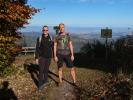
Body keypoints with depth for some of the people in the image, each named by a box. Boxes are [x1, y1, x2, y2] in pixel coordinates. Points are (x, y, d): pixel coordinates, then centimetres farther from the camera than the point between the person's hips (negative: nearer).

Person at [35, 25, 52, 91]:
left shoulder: (50, 38, 1)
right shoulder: (39, 38, -5)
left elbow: (53, 47, 7)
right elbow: (37, 48, -3)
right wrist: (36, 58, -7)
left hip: (48, 57, 2)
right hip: (41, 57, -2)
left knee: (46, 70, 11)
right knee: (41, 70, -7)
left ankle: (45, 81, 30)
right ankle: (40, 85, 1)